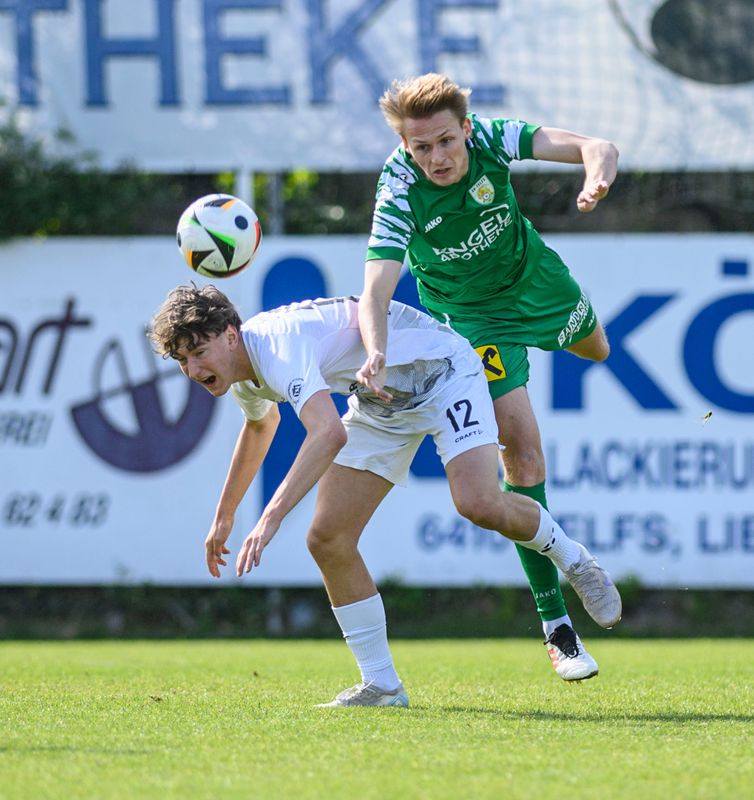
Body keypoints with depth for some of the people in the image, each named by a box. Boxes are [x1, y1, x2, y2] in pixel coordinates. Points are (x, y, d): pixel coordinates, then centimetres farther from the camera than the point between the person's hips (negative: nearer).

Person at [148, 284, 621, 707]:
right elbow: (262, 422, 23)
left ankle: (569, 556, 0)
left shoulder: (276, 345, -34)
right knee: (328, 539, -7)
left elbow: (330, 433, -50)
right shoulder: (241, 377, -3)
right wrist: (224, 515, 25)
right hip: (381, 402, 9)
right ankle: (382, 685, 1)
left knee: (478, 504, -31)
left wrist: (271, 518, -53)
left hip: (443, 369, -9)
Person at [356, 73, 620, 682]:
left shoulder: (491, 139, -28)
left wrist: (598, 174, -57)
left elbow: (596, 148, -33)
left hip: (533, 275, 4)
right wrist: (376, 353, -61)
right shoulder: (400, 194, -34)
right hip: (470, 312, -4)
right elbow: (375, 291, -41)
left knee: (594, 347, 33)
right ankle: (556, 625, -11)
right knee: (520, 442, -16)